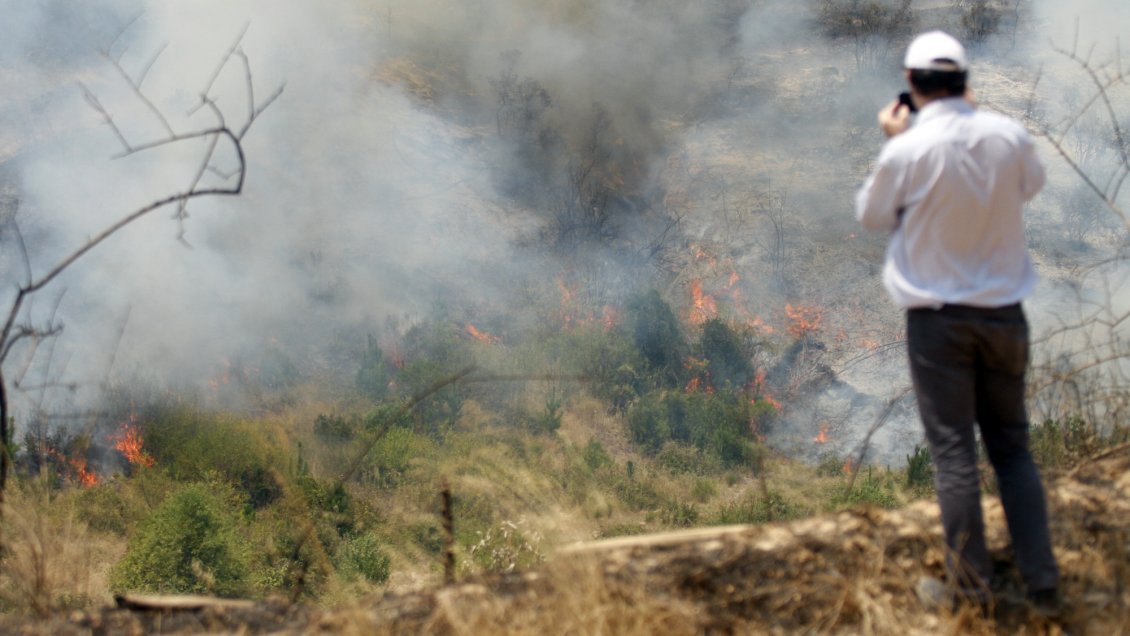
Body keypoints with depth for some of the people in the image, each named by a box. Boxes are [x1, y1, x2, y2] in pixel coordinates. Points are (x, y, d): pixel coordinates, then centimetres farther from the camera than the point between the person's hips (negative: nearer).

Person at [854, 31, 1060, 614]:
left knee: (954, 452, 5)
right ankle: (1042, 583, 12)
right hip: (1004, 312, 3)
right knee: (1012, 447, 14)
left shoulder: (909, 149, -17)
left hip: (938, 319, -3)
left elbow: (871, 214, 1)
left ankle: (971, 586, 9)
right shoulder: (1007, 135, -6)